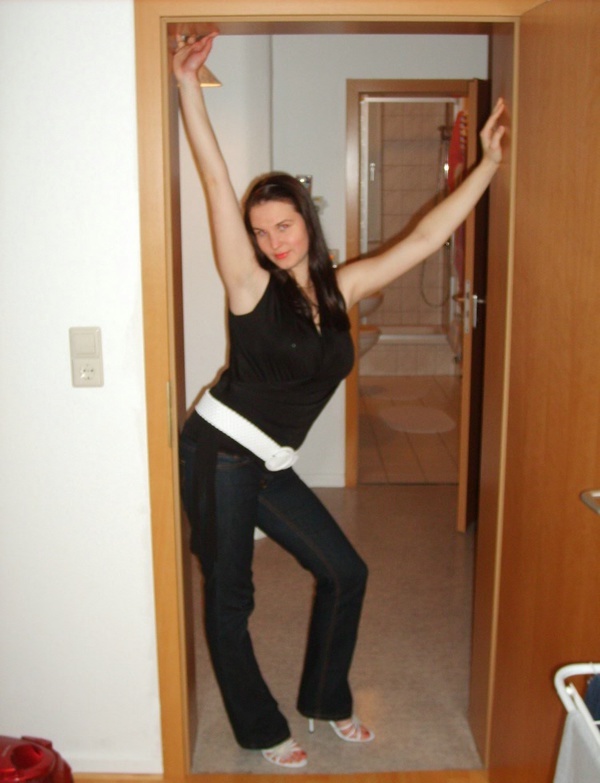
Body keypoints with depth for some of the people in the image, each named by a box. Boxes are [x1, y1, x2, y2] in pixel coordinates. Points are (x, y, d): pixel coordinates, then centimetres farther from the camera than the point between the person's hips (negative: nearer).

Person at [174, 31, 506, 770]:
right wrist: (187, 86, -23)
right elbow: (216, 182, -18)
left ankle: (325, 700, 33)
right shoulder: (250, 286, -10)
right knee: (229, 598, 5)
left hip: (268, 465, 6)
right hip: (219, 453, -6)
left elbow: (423, 238, 5)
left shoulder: (340, 288, 4)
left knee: (344, 572, 12)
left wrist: (488, 165, 4)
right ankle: (260, 731, 26)